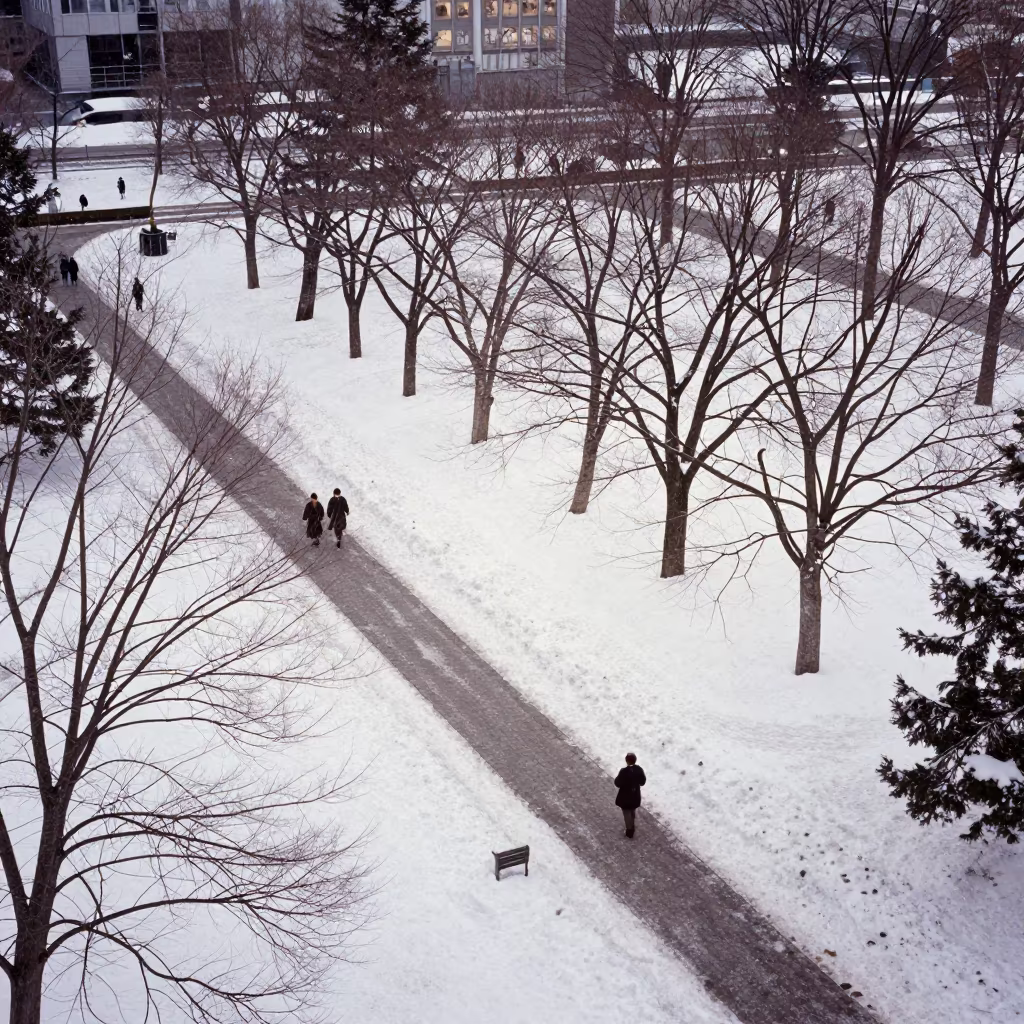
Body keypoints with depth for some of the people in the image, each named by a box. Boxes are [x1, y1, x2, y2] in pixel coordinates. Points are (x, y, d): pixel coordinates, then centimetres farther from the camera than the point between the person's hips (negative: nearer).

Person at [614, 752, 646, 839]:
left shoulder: (624, 771, -29)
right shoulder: (639, 769, -15)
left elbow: (618, 784, -21)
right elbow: (643, 782, -3)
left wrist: (617, 778, -3)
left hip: (625, 796, -5)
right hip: (635, 796, 5)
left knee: (627, 813, 16)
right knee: (633, 812, 28)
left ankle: (629, 832, 26)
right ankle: (633, 828, 45)